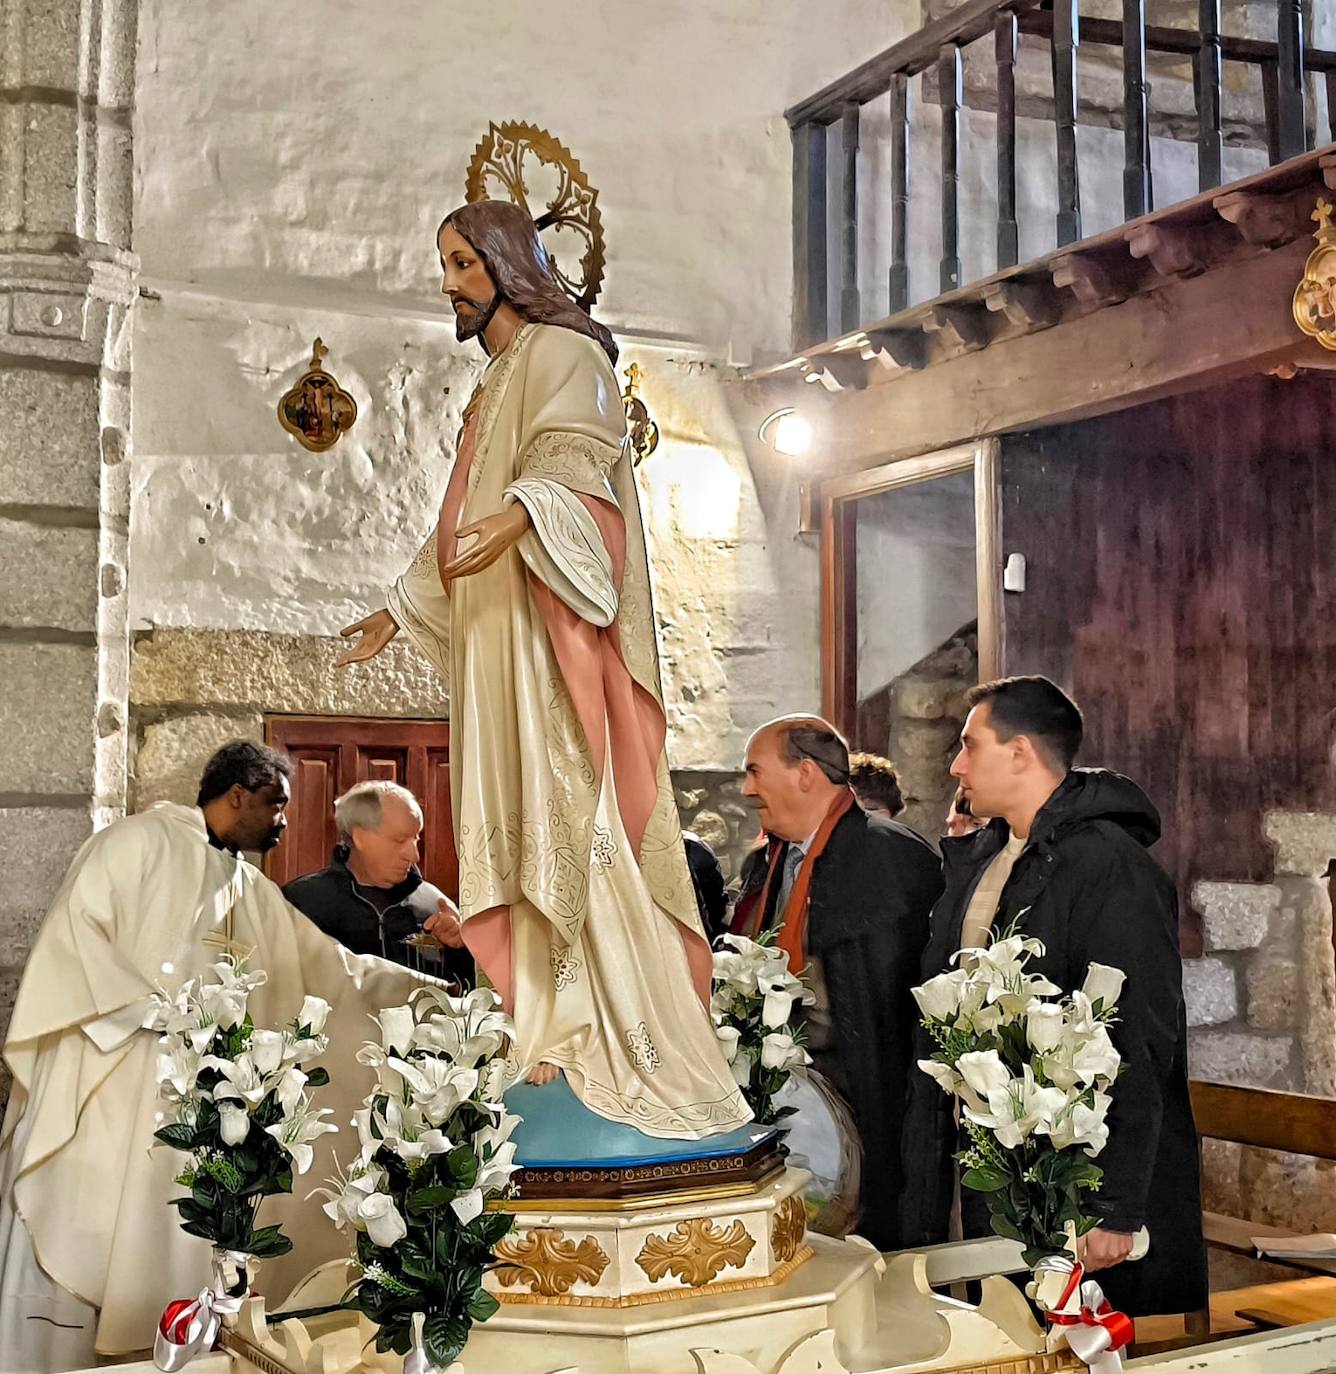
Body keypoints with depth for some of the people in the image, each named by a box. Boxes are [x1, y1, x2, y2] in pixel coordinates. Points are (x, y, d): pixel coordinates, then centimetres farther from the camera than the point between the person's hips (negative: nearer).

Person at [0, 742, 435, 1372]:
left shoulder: (255, 894, 18)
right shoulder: (139, 840, -3)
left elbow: (330, 964, 20)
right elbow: (75, 929, -12)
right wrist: (156, 1011, -18)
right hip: (99, 1086, -6)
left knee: (167, 1251, 3)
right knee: (74, 1245, -4)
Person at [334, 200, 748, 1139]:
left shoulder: (560, 352, -1)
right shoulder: (498, 380, 27)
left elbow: (574, 460, -20)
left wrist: (519, 514, -40)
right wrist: (403, 609, 35)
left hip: (550, 624, -9)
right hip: (497, 635, 9)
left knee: (564, 815, -14)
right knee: (521, 829, 3)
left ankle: (620, 1045, -12)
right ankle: (554, 1035, 3)